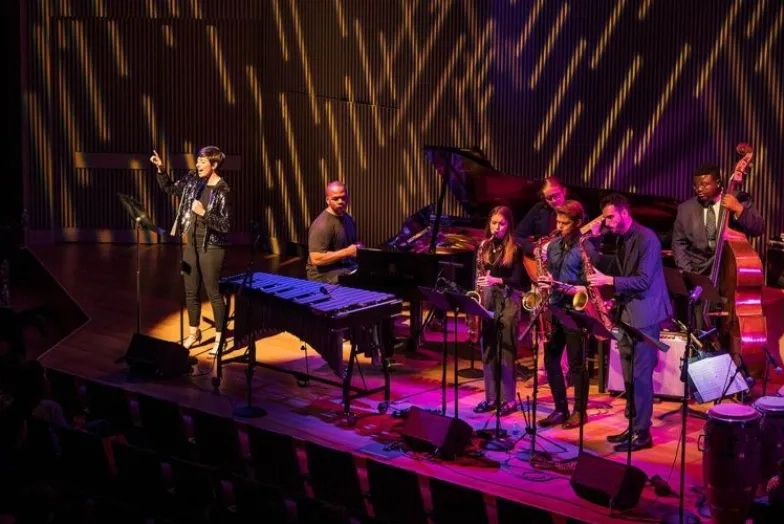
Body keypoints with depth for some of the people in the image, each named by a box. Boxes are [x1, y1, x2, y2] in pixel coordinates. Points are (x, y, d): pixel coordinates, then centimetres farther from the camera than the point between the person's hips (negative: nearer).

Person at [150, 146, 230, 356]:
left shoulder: (222, 191, -16)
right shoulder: (192, 180, 3)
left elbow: (225, 225, -17)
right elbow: (170, 188, 18)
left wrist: (204, 213, -27)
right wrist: (161, 169, 3)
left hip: (211, 247, -7)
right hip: (191, 243, 7)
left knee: (213, 293, 1)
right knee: (191, 291, 15)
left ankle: (220, 337, 12)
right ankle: (194, 333, 30)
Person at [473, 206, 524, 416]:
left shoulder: (514, 249, -4)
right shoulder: (484, 246, 9)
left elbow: (517, 280, -8)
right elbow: (479, 274, 14)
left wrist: (497, 280, -22)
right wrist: (478, 290, -2)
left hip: (508, 301, -5)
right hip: (487, 300, 5)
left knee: (506, 350, -4)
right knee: (488, 350, 7)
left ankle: (508, 399, 1)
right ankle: (491, 397, 14)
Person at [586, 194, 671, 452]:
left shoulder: (646, 238, -14)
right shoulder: (621, 239, 13)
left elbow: (643, 280, -20)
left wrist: (608, 280, -23)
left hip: (644, 315, -9)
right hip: (626, 313, 9)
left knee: (640, 375, -7)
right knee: (628, 376, 11)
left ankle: (642, 433, -4)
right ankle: (632, 426, 17)